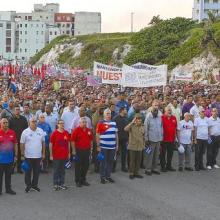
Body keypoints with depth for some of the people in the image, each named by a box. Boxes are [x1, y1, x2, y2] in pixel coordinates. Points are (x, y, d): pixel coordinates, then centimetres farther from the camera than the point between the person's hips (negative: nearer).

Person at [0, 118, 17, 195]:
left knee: (8, 174, 15)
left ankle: (8, 189, 27)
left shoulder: (12, 132, 1)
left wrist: (15, 155, 7)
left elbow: (15, 144, 8)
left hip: (10, 158, 3)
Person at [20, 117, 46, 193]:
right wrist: (22, 152, -4)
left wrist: (43, 153, 8)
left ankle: (34, 185, 25)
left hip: (38, 155, 3)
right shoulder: (25, 132, -7)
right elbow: (22, 143, -2)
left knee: (37, 171, 11)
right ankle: (28, 185, 19)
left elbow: (43, 143, 9)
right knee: (28, 172, 6)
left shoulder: (41, 131, 3)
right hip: (28, 156, -3)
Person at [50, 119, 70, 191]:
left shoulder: (66, 133, 4)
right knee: (56, 170, 4)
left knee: (62, 170, 13)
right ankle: (55, 184, 13)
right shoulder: (54, 133, -7)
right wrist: (51, 155, -7)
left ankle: (62, 184, 23)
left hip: (64, 155, 4)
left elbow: (68, 143, 13)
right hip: (56, 156, -4)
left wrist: (69, 153, 11)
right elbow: (51, 144, -6)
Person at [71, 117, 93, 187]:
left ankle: (83, 180, 25)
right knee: (78, 166, 3)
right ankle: (77, 181, 13)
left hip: (87, 150, 5)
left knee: (86, 166, 11)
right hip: (79, 150, -5)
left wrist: (90, 148, 12)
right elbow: (73, 141, -9)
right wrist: (74, 150, -10)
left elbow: (91, 140, 16)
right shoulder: (76, 130, -9)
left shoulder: (89, 130, 7)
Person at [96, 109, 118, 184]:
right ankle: (102, 177, 14)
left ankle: (108, 176, 23)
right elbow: (97, 135, -6)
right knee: (103, 162, 4)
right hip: (103, 146, -5)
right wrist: (98, 146, -9)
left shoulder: (114, 123, 10)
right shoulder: (100, 123, -6)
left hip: (112, 146, 5)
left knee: (110, 161, 11)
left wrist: (117, 144, 13)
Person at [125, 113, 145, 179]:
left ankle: (136, 173, 21)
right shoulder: (132, 126, -8)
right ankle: (131, 173, 13)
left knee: (138, 160, 9)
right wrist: (132, 122, -28)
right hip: (132, 146, -4)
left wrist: (143, 144, 13)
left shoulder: (142, 127, 7)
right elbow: (125, 129, -28)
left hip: (140, 146, 4)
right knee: (132, 160, 2)